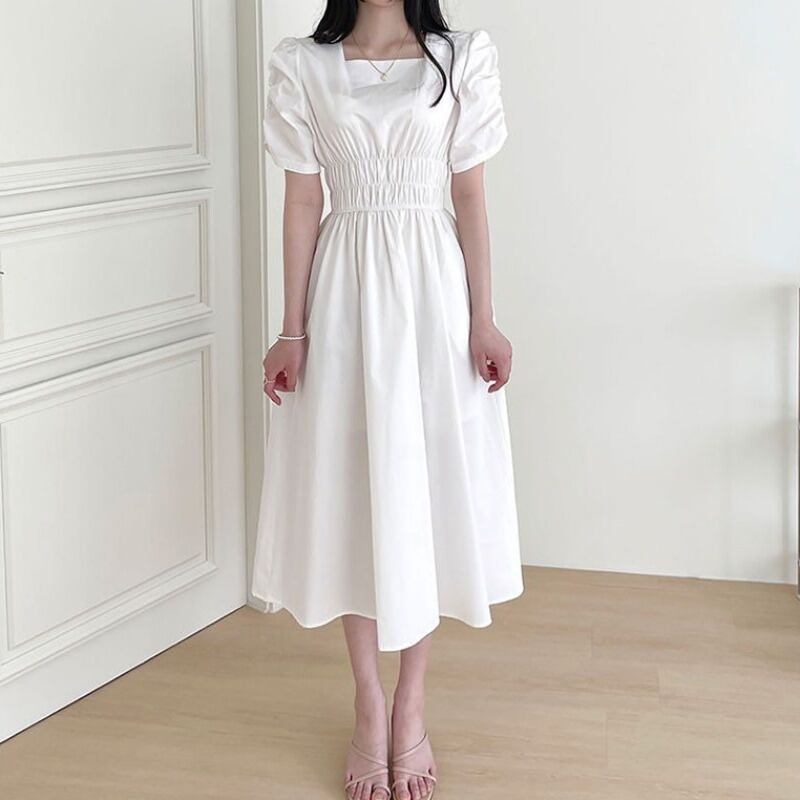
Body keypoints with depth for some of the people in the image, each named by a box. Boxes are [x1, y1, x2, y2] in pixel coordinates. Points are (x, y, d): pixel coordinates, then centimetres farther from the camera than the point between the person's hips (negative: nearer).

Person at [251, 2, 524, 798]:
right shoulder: (301, 67, 3)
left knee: (428, 490, 4)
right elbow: (302, 206, 3)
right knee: (350, 492, 5)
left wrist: (484, 322, -4)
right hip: (345, 295, 1)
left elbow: (470, 201, 1)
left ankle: (411, 708, 18)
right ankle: (369, 709, 18)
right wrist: (293, 331, -1)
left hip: (431, 293, 0)